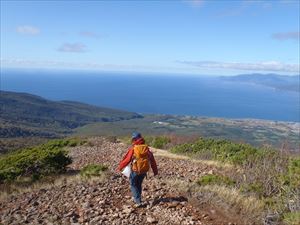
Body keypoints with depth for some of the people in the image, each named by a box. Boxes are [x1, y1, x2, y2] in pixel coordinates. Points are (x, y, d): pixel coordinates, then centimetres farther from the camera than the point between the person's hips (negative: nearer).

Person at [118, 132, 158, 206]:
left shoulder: (133, 148, -15)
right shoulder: (146, 148, -1)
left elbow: (127, 159, -10)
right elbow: (152, 160, 4)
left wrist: (120, 167, 7)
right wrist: (155, 171, 13)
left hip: (135, 170, -5)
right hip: (144, 170, 5)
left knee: (133, 185, 12)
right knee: (139, 184, 24)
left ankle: (138, 201, 4)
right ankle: (137, 198, 35)